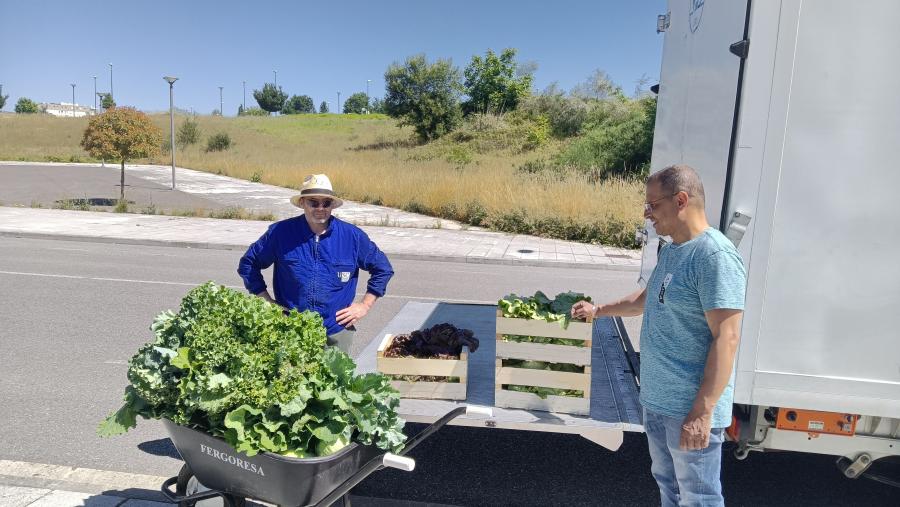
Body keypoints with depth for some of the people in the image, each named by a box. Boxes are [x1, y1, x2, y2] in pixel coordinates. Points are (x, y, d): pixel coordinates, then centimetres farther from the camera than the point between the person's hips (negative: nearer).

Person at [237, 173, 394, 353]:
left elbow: (383, 269, 9)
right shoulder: (280, 232, -3)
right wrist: (265, 300, 2)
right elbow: (248, 264, 9)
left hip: (336, 332, 0)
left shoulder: (353, 236, -2)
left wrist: (365, 305, 3)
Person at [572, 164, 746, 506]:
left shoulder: (715, 256, -21)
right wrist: (598, 310, 30)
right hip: (656, 400, 9)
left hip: (690, 408, -9)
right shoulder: (670, 250, 8)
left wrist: (702, 412, -24)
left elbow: (725, 339, -24)